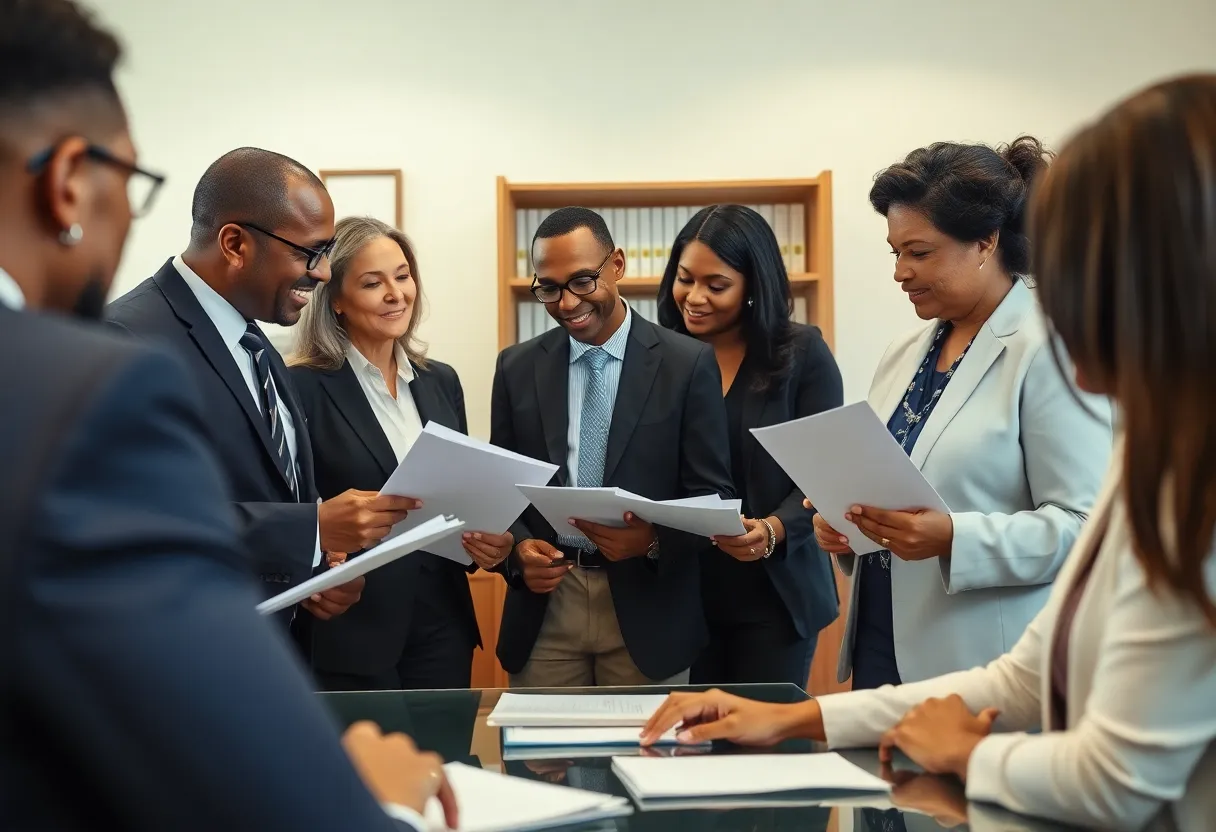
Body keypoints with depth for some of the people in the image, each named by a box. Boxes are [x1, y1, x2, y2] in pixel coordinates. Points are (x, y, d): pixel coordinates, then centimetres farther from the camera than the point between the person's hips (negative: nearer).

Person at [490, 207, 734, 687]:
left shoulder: (687, 364, -4)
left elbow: (712, 495, -3)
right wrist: (519, 548, -10)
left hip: (646, 609, -2)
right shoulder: (518, 369, 6)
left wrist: (654, 539, -22)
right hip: (544, 608, 2)